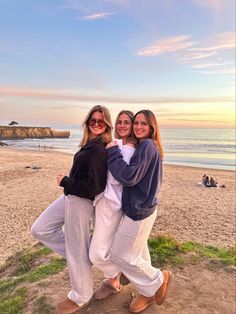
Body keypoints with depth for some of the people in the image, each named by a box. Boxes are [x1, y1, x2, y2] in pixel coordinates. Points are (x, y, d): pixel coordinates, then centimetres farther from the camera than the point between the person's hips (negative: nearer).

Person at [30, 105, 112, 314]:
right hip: (70, 197, 10)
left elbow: (94, 186, -25)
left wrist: (64, 182, -15)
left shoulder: (99, 150, -22)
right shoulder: (90, 144, 5)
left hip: (81, 201, -10)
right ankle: (82, 255, 28)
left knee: (77, 250, 7)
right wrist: (68, 183, 8)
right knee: (40, 230, 17)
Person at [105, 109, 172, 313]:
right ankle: (148, 292, 36)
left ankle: (158, 279, 22)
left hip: (138, 210, -10)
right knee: (136, 253, 20)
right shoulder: (150, 147, 11)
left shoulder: (146, 145, -19)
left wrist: (113, 152, -17)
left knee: (120, 255, 5)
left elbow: (129, 176, -26)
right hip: (142, 207, 10)